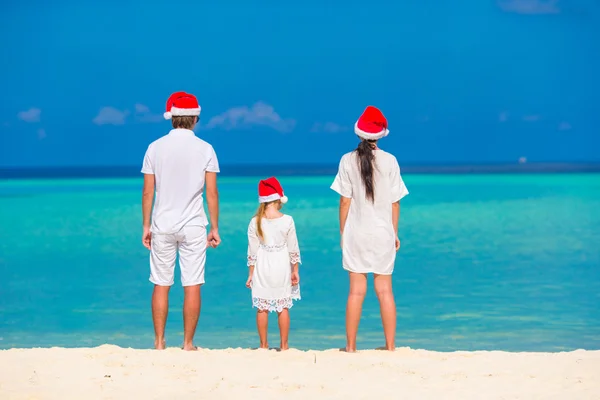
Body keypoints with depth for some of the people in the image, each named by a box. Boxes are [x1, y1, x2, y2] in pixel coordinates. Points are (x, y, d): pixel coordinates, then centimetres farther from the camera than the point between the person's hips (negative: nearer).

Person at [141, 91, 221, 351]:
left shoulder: (155, 148, 0)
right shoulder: (205, 149, -3)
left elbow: (147, 192, 1)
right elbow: (212, 193, -3)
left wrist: (146, 226, 9)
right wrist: (215, 227, 4)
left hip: (162, 225, 1)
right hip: (193, 227, -1)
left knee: (161, 285, 7)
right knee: (192, 286, 3)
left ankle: (159, 343, 10)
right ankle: (188, 344, 5)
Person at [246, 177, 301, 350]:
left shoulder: (255, 222, -5)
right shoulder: (287, 220, -8)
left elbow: (252, 251, -1)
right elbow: (293, 249, -2)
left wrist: (250, 274, 7)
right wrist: (295, 271, 8)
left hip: (262, 268, 0)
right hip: (282, 267, 0)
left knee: (262, 308, 7)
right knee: (283, 307, 7)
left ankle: (264, 344, 12)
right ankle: (284, 345, 11)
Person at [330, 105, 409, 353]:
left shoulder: (348, 161, -5)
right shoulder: (390, 161, -4)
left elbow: (345, 201, -3)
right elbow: (395, 202, -1)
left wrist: (342, 232, 7)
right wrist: (395, 233, 10)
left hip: (356, 233, 0)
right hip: (383, 233, 0)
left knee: (356, 291, 4)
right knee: (385, 291, 7)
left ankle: (351, 347, 7)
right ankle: (390, 346, 9)